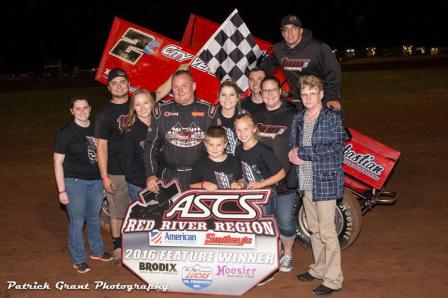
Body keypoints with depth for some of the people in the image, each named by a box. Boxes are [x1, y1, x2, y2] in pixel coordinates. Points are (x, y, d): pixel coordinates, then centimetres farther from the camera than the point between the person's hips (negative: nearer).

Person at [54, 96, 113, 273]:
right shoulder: (66, 133, -9)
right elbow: (58, 162, -8)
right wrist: (61, 190, -11)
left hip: (96, 181, 5)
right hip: (75, 182, -4)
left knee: (94, 218, 18)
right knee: (77, 221, 3)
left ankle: (97, 251, 36)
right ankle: (78, 260, 19)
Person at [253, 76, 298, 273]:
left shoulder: (292, 116, -6)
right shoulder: (256, 116, 9)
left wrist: (292, 176, -17)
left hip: (284, 178, -4)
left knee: (285, 219, 5)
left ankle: (287, 255, 26)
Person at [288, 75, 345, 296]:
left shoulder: (332, 118, -9)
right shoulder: (298, 119, 11)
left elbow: (334, 148, -18)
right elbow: (293, 144, 19)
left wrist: (302, 152, -16)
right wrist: (293, 153, -5)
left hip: (326, 181, -6)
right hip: (305, 181, 7)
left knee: (326, 231, -3)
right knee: (314, 229, 17)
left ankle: (333, 280, 8)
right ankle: (319, 269, 32)